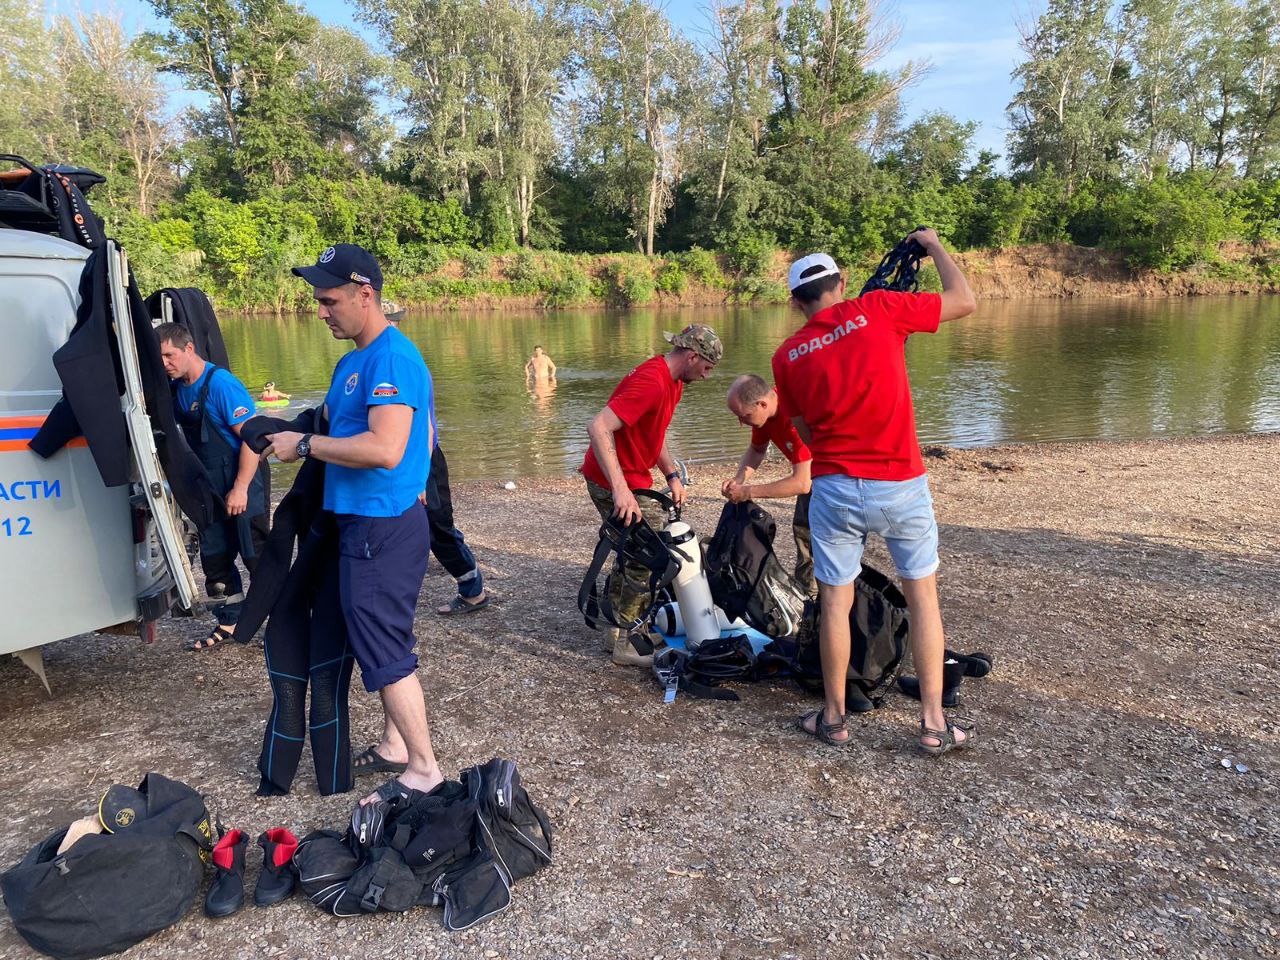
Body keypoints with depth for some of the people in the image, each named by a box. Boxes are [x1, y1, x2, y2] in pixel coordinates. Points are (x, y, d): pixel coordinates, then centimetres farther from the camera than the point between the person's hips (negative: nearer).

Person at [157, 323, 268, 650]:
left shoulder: (221, 384, -18)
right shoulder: (177, 389, 7)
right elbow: (173, 431, 22)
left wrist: (240, 488, -23)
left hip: (241, 487, -8)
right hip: (210, 489, 8)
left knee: (257, 557, -3)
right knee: (214, 558, 14)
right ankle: (229, 623, 28)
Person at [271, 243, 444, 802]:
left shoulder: (391, 358, -19)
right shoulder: (354, 361, 15)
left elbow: (385, 450, -28)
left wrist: (305, 446, -18)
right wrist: (294, 428, 10)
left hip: (382, 530, -10)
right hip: (365, 524, 10)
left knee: (384, 651, -2)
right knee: (384, 641, 19)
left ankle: (424, 771, 11)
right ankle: (394, 745, 34)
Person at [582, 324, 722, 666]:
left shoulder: (673, 382, 8)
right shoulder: (651, 383, -25)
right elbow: (598, 428, -34)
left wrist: (673, 476, 6)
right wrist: (620, 489, -38)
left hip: (633, 480, 10)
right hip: (614, 483, -10)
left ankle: (618, 628, 32)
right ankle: (624, 644, 8)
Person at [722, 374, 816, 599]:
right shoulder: (763, 408, -12)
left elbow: (802, 483, -37)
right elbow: (756, 449, 7)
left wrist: (748, 492, -31)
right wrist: (739, 478, -13)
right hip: (813, 473, 9)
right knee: (802, 530, 12)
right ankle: (808, 595, 24)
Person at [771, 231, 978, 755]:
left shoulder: (787, 356, 2)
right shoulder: (877, 310, -4)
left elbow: (808, 432, 9)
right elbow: (964, 301, 6)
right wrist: (933, 245, 19)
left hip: (835, 489, 1)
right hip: (902, 485, -1)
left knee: (835, 603, 11)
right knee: (923, 598, 12)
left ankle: (833, 716, 22)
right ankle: (934, 723, 17)